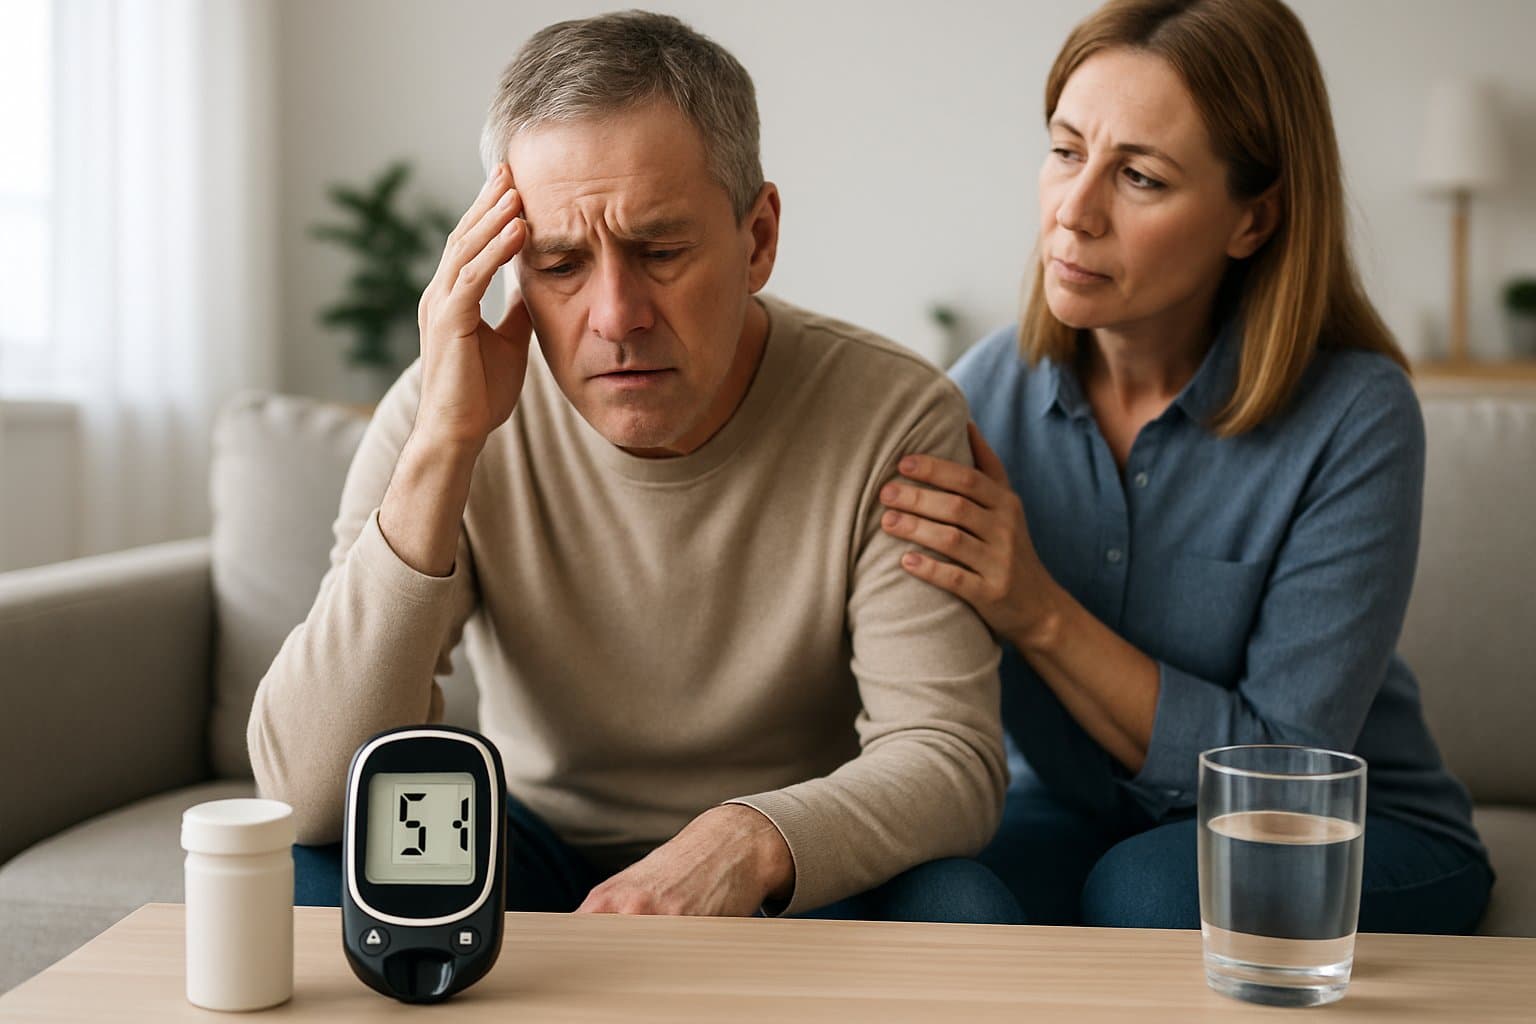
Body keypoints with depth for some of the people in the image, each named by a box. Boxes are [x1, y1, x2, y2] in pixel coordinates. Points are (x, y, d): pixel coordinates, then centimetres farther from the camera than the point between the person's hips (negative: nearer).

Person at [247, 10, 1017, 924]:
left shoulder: (893, 418, -17)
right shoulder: (446, 421, -15)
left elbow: (951, 755, -20)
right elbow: (308, 794, -23)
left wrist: (752, 842, -41)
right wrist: (445, 448, -31)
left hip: (801, 882, 0)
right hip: (540, 867, 0)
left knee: (960, 908, -30)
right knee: (313, 871, -26)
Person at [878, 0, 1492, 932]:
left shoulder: (1355, 417, -19)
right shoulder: (989, 392, -8)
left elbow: (1283, 772, -20)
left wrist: (1041, 613, -28)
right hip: (1072, 813, 3)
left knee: (1147, 889, -34)